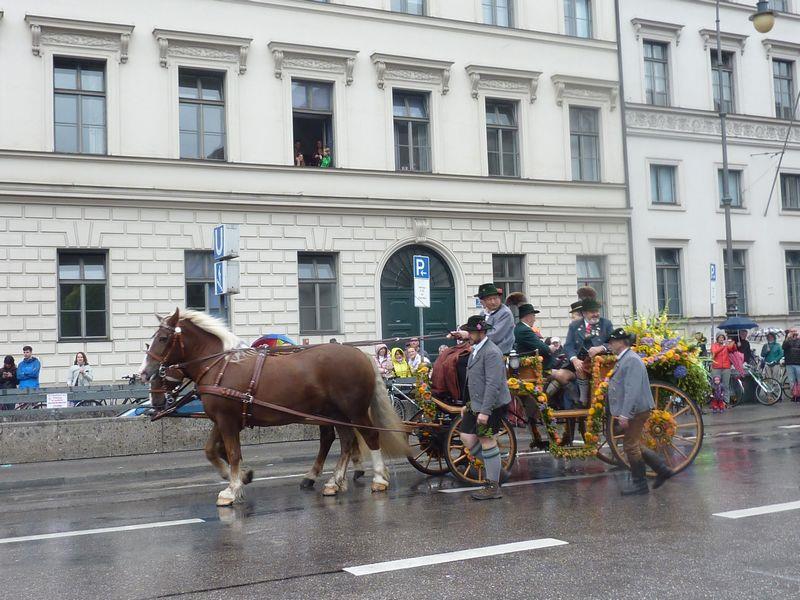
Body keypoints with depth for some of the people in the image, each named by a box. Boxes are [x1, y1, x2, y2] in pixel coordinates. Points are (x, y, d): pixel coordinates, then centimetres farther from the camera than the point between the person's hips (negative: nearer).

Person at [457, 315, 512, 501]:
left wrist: (485, 411, -26)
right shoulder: (475, 350, 13)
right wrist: (469, 404, 21)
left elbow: (493, 385, -24)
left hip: (492, 406, -9)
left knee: (487, 442, -2)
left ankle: (493, 487, 8)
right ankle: (495, 465, 24)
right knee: (467, 438, 8)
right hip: (476, 405, 9)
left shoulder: (491, 353, -18)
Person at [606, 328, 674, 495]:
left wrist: (624, 415, -27)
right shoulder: (623, 359, 15)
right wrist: (622, 413, 21)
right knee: (634, 445, 16)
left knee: (631, 447, -2)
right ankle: (663, 470, 23)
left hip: (635, 412, -10)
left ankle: (639, 484, 9)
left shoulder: (632, 360, -18)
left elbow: (632, 390, -25)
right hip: (630, 412, 10)